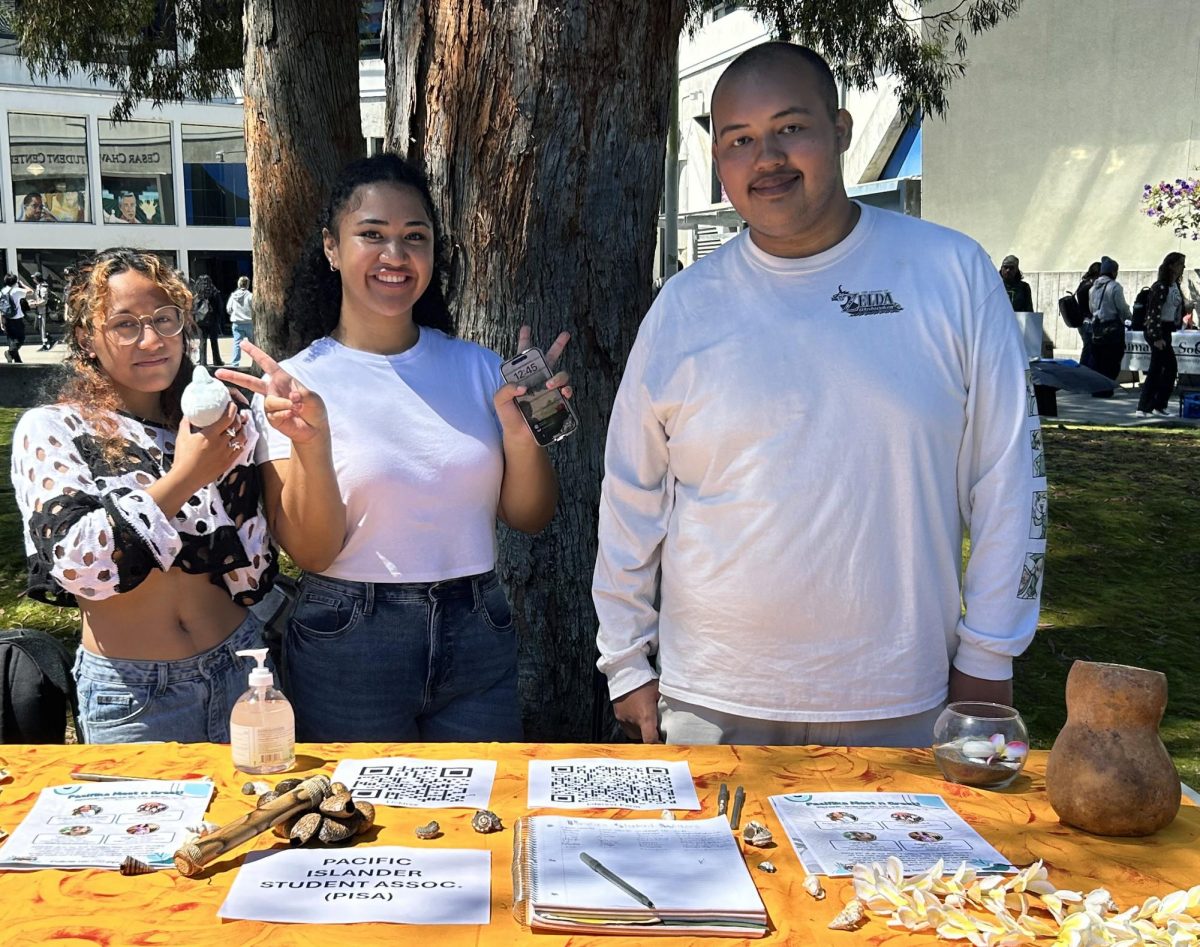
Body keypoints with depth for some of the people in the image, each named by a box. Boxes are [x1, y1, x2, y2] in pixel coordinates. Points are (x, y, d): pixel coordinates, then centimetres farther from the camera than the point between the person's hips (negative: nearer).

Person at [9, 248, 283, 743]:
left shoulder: (221, 427, 2)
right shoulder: (49, 431, -6)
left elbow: (254, 578, -3)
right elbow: (75, 564, -20)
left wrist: (228, 473, -15)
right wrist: (181, 479, -24)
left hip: (239, 668, 3)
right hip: (132, 697, -3)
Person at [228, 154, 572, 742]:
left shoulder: (476, 368, 4)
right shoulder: (297, 384, -5)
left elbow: (529, 517, 4)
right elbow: (311, 552, -9)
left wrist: (520, 428, -13)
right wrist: (310, 445, -24)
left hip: (477, 637, 3)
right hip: (349, 645, -2)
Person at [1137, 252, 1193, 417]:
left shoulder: (1176, 286, 13)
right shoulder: (1160, 286, -13)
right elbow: (1154, 312, -18)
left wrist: (1185, 307, 1)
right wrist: (1157, 337, -22)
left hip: (1166, 331, 9)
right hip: (1157, 331, -9)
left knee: (1156, 370, 9)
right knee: (1170, 367, -6)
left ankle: (1144, 408, 12)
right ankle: (1159, 406, 0)